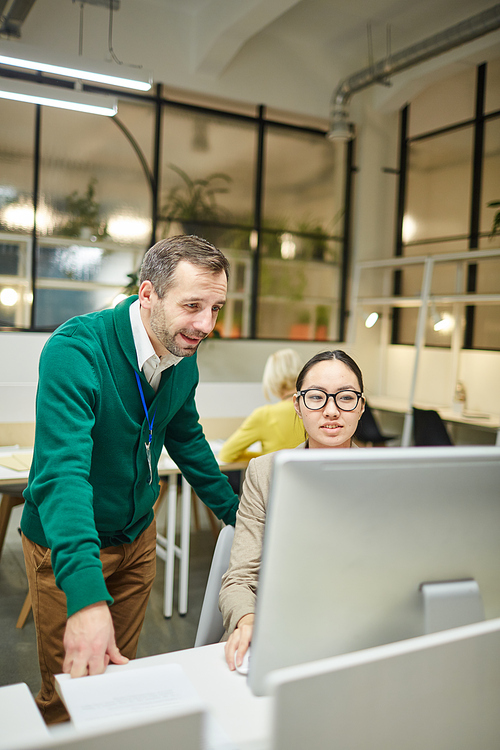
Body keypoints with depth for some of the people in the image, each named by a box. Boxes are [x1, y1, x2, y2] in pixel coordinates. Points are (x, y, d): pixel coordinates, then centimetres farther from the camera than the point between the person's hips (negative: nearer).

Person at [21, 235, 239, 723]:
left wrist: (235, 513, 13)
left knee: (122, 673, 19)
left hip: (137, 536, 6)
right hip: (66, 540, -5)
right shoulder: (75, 349, -28)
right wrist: (86, 594, -48)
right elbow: (62, 470, -38)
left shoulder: (184, 358, -6)